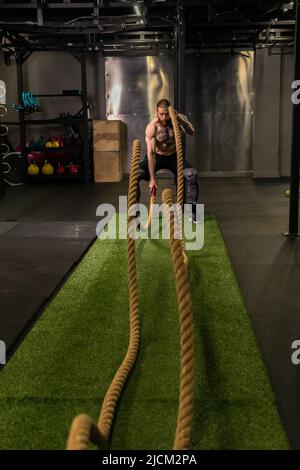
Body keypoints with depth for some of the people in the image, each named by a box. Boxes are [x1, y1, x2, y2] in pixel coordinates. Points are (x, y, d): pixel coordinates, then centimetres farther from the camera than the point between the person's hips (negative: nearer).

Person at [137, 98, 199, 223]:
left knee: (192, 174, -22)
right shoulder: (152, 127, -25)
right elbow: (150, 153, -29)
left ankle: (192, 211, -8)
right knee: (135, 175, -24)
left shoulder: (179, 118, -17)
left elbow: (191, 132, -32)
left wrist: (179, 119, -46)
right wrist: (152, 179, -34)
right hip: (156, 157, -2)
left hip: (173, 156, 2)